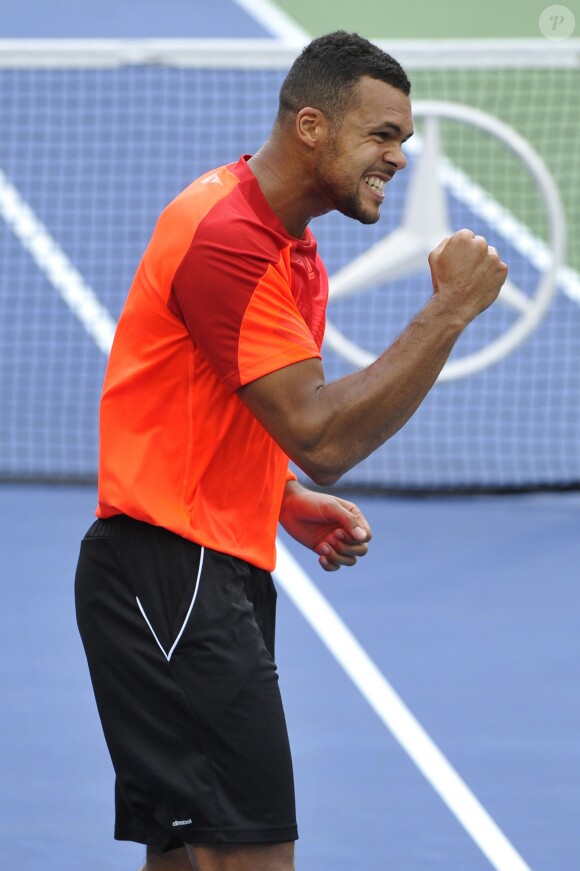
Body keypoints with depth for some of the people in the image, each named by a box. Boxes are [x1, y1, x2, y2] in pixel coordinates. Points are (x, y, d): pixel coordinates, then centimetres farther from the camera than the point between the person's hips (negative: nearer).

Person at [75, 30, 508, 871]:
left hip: (223, 573, 11)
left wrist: (290, 504, 9)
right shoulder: (228, 239, -18)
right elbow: (322, 436, -23)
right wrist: (451, 309, -21)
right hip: (170, 572, -11)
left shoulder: (292, 247, 15)